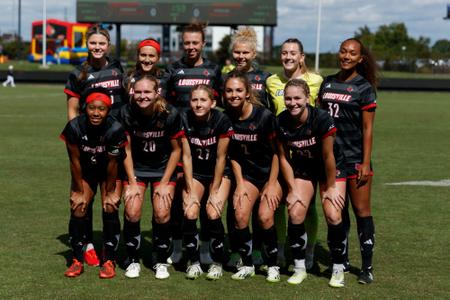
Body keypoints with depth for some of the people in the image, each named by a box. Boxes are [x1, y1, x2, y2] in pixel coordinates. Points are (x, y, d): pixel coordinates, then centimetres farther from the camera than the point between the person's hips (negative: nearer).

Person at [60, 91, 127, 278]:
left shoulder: (115, 129, -30)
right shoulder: (74, 127, -26)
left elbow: (112, 163, -20)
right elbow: (75, 161, -15)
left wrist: (110, 192, -12)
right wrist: (78, 191, -8)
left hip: (109, 173, -2)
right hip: (85, 171, 2)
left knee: (110, 209, -13)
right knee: (77, 210, -8)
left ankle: (109, 261, -3)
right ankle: (77, 260, 3)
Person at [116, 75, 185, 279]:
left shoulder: (170, 114, -20)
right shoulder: (126, 113, -17)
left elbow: (176, 150, -7)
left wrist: (164, 182, -9)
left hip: (163, 168, -1)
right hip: (136, 168, 1)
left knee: (162, 215, -15)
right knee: (132, 213, -15)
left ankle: (162, 262, 7)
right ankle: (133, 261, 6)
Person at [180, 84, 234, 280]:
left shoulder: (222, 121, -20)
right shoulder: (184, 120, -14)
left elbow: (220, 158, -13)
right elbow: (186, 156, -9)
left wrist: (215, 191, -12)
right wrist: (191, 190, -12)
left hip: (219, 173, -2)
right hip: (195, 172, 2)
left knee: (213, 214, -20)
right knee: (189, 214, -18)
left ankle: (217, 262, 0)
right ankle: (194, 262, 0)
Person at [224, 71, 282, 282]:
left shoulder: (264, 116, -19)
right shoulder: (226, 118, -6)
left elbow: (276, 152, -11)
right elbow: (233, 155, 5)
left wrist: (272, 184, -13)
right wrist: (240, 183, -2)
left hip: (270, 173, -4)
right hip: (247, 175, 4)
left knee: (265, 216, -22)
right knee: (240, 215, -17)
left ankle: (273, 265, 0)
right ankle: (247, 265, 2)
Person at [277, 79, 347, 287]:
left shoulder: (322, 119, -30)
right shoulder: (281, 122, -18)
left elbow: (328, 156, -20)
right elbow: (284, 157, -6)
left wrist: (331, 187, -12)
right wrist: (292, 189, -7)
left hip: (331, 168, -3)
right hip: (302, 169, 3)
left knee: (333, 216, -15)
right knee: (295, 214, -13)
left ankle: (338, 269, 4)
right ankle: (299, 268, 4)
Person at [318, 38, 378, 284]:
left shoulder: (364, 88, -3)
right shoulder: (327, 83, 10)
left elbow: (368, 128, -6)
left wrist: (366, 163, -11)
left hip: (355, 158, -4)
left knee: (362, 211, -2)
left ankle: (367, 267, 3)